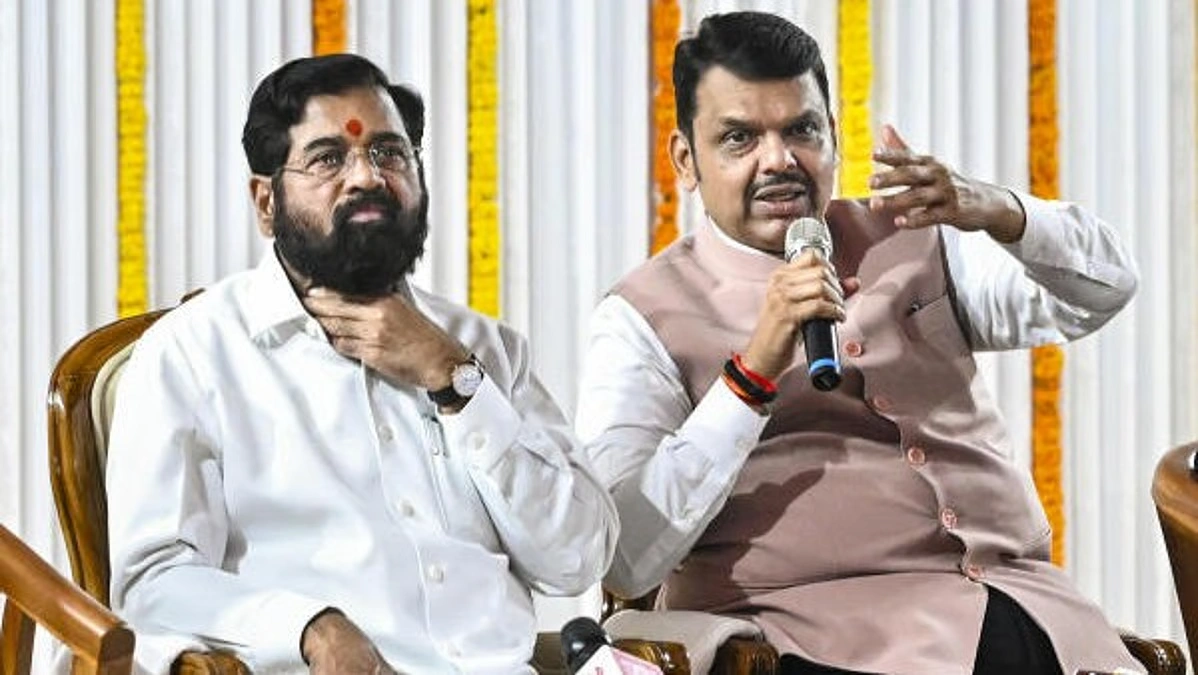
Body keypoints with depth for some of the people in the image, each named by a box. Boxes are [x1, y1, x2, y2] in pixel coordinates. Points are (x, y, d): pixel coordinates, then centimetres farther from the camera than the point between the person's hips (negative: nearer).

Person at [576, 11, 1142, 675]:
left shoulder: (917, 244, 18)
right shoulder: (645, 316, 2)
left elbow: (1104, 289, 13)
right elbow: (623, 561, -9)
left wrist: (999, 213, -7)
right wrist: (753, 371, -17)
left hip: (1024, 603, 5)